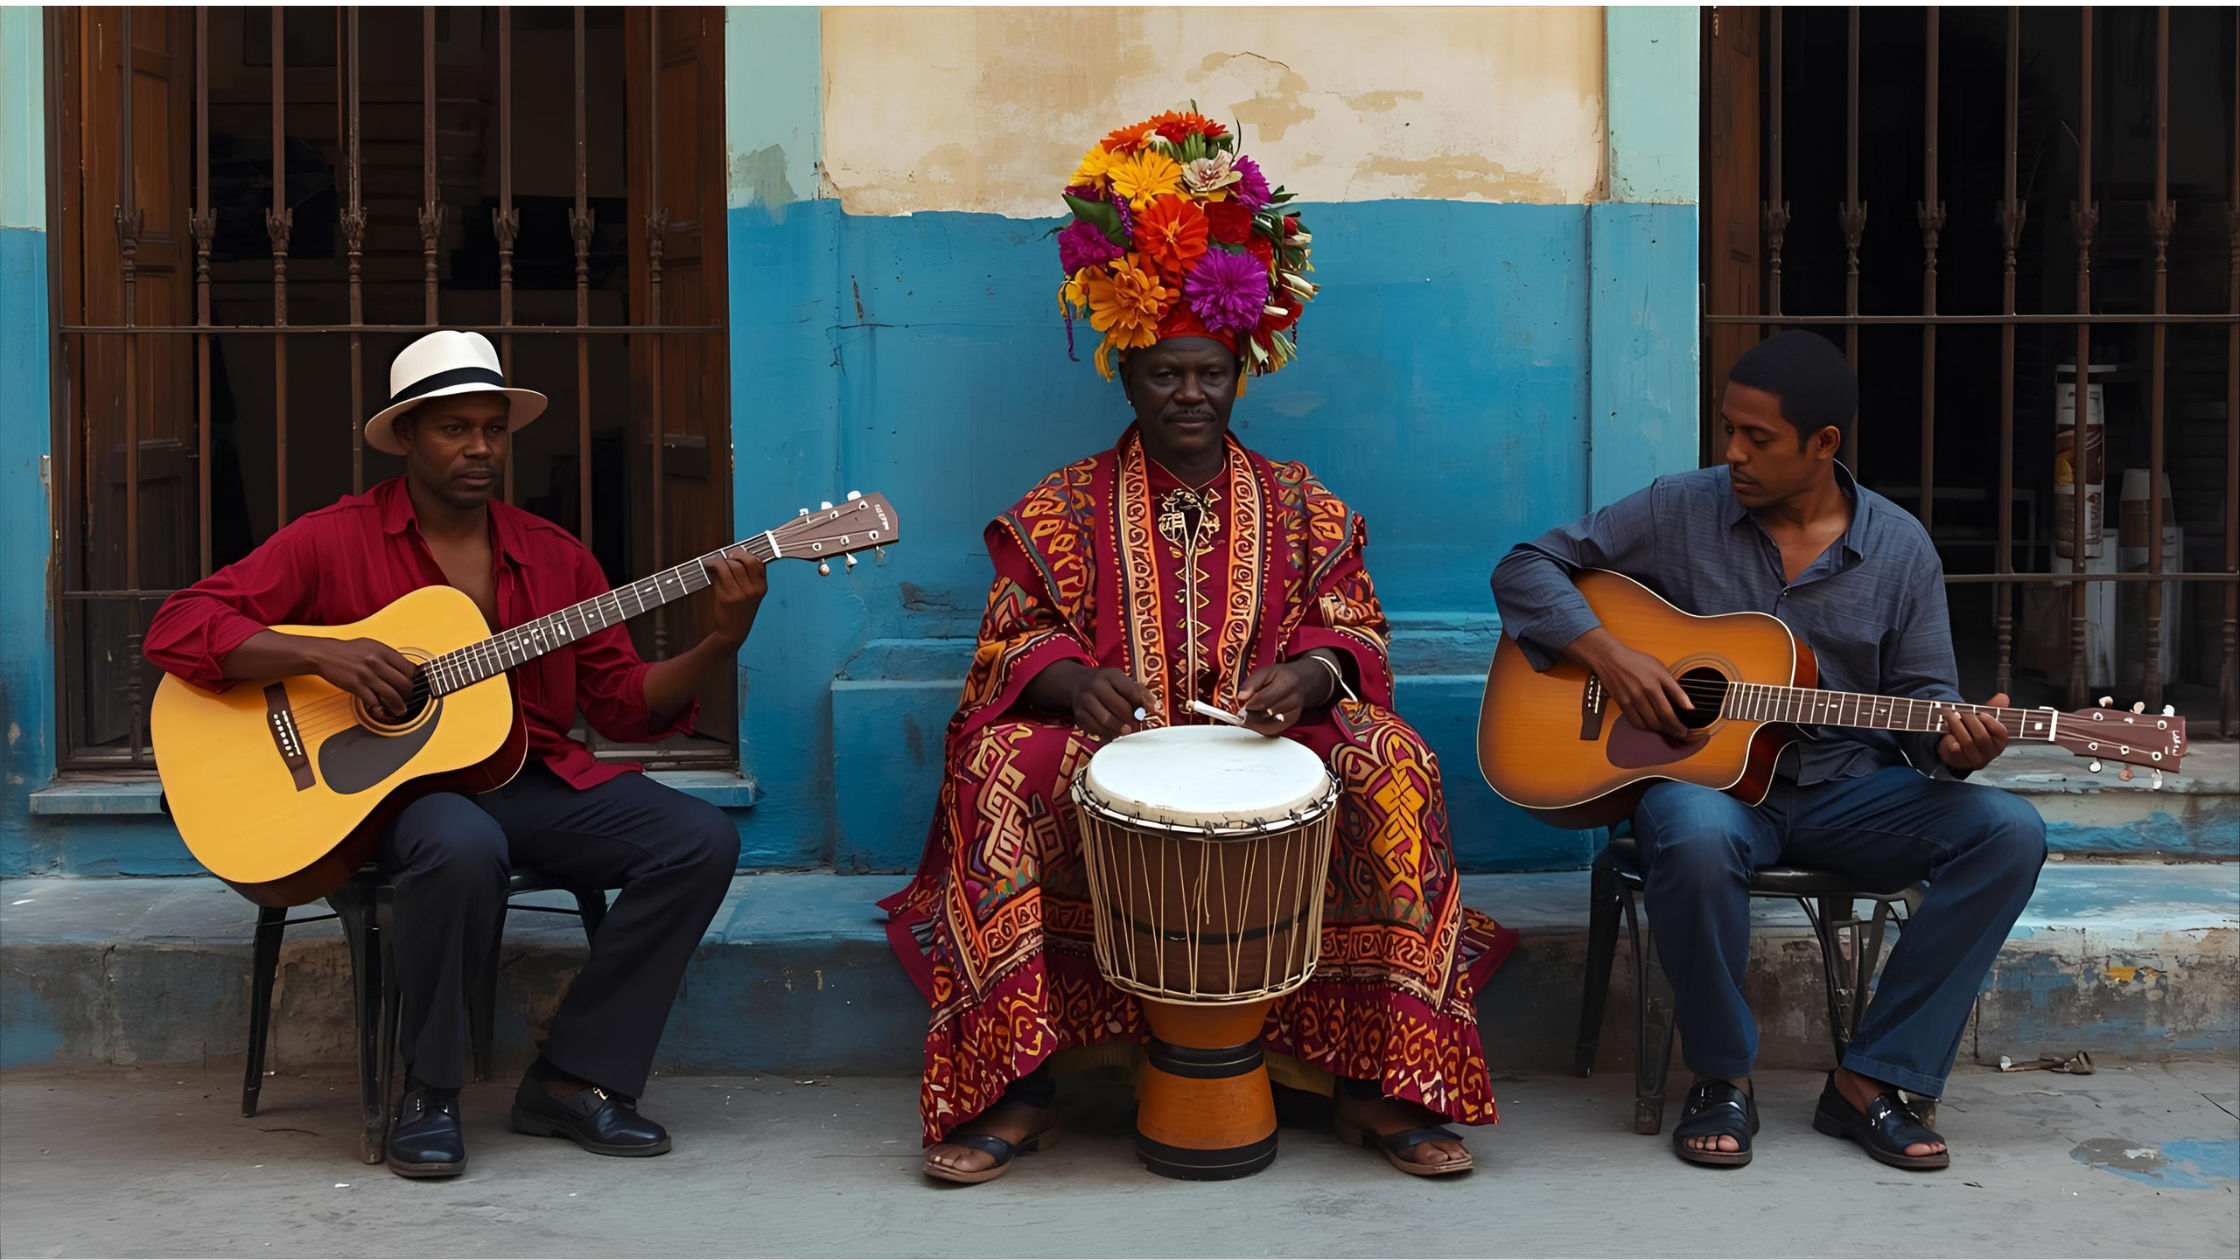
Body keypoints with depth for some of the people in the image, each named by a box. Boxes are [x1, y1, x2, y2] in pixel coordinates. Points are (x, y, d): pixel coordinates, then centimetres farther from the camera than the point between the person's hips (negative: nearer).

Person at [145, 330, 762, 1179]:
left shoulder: (554, 558, 11)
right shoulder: (333, 542, 0)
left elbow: (624, 703, 10)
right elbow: (177, 628, -6)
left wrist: (720, 645, -6)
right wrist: (321, 656, -20)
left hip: (532, 777, 5)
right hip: (389, 785, -5)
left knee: (701, 840, -16)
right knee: (463, 845, -40)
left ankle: (574, 1080, -8)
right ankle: (427, 1095, -15)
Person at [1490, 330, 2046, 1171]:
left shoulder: (1899, 549, 5)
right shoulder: (1681, 511, -1)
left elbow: (1921, 692, 6)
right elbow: (1527, 568, 1)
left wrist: (1954, 744, -18)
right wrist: (1611, 656, -15)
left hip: (1847, 790, 3)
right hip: (1702, 777, -3)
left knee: (2009, 832, -22)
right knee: (1696, 839, -40)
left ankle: (1872, 1081, -15)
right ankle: (1722, 1079, -14)